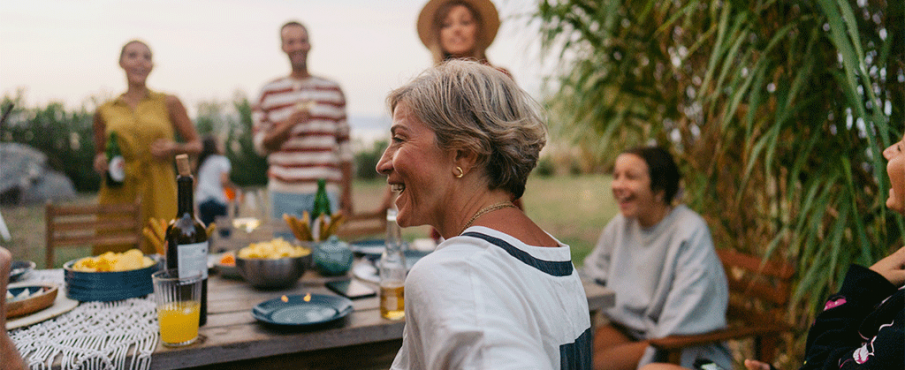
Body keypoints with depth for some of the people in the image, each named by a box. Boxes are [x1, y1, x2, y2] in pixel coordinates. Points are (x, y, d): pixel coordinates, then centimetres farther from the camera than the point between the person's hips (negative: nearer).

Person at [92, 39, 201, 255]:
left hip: (159, 198, -1)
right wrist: (100, 162, 3)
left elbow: (196, 145, 13)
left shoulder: (168, 104, 9)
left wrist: (174, 148, -6)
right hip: (118, 197, 1)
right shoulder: (105, 112, 13)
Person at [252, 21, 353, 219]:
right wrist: (288, 125, -12)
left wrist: (347, 192, 7)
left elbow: (344, 145, 11)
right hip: (285, 193, -1)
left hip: (325, 191, 1)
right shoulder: (269, 93, 7)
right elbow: (261, 144, 6)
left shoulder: (333, 90, 11)